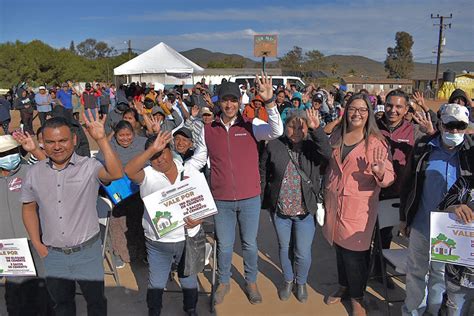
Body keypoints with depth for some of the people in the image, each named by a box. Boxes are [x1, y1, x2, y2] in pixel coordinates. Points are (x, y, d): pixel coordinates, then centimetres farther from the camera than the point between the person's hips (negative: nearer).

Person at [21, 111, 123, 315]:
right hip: (52, 253, 3)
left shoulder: (89, 166, -13)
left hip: (87, 251, -3)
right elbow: (29, 208, 9)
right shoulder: (34, 173, -1)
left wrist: (101, 139, -37)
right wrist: (37, 243, 3)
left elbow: (116, 174, -32)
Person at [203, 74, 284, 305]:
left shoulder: (251, 125, -6)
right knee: (224, 245, 15)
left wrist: (269, 102, -34)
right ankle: (224, 282, 38)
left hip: (250, 198, -1)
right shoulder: (207, 130, -1)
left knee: (250, 243, 15)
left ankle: (251, 282, 37)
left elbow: (276, 132, -23)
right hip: (221, 199, 1)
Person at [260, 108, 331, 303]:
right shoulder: (274, 146, -5)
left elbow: (327, 153, -28)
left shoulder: (313, 146, -6)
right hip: (280, 208, 1)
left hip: (305, 210, -1)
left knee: (303, 253, 8)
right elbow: (263, 173, 2)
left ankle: (301, 282, 38)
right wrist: (262, 200, 3)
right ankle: (288, 281, 44)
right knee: (285, 248, 19)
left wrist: (317, 129, -37)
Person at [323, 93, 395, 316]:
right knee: (339, 247, 16)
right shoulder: (336, 136, 6)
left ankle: (357, 297, 25)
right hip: (334, 202, 4)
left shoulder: (376, 142, -8)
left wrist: (380, 172, -32)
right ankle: (343, 286, 39)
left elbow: (389, 177, -10)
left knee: (354, 252, 2)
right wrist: (325, 195, 16)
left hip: (359, 205, -4)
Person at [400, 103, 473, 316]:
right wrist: (404, 218, 5)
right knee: (416, 270, 17)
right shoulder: (424, 147, -5)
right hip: (421, 224, 1)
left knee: (442, 273, 19)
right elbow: (409, 184, 2)